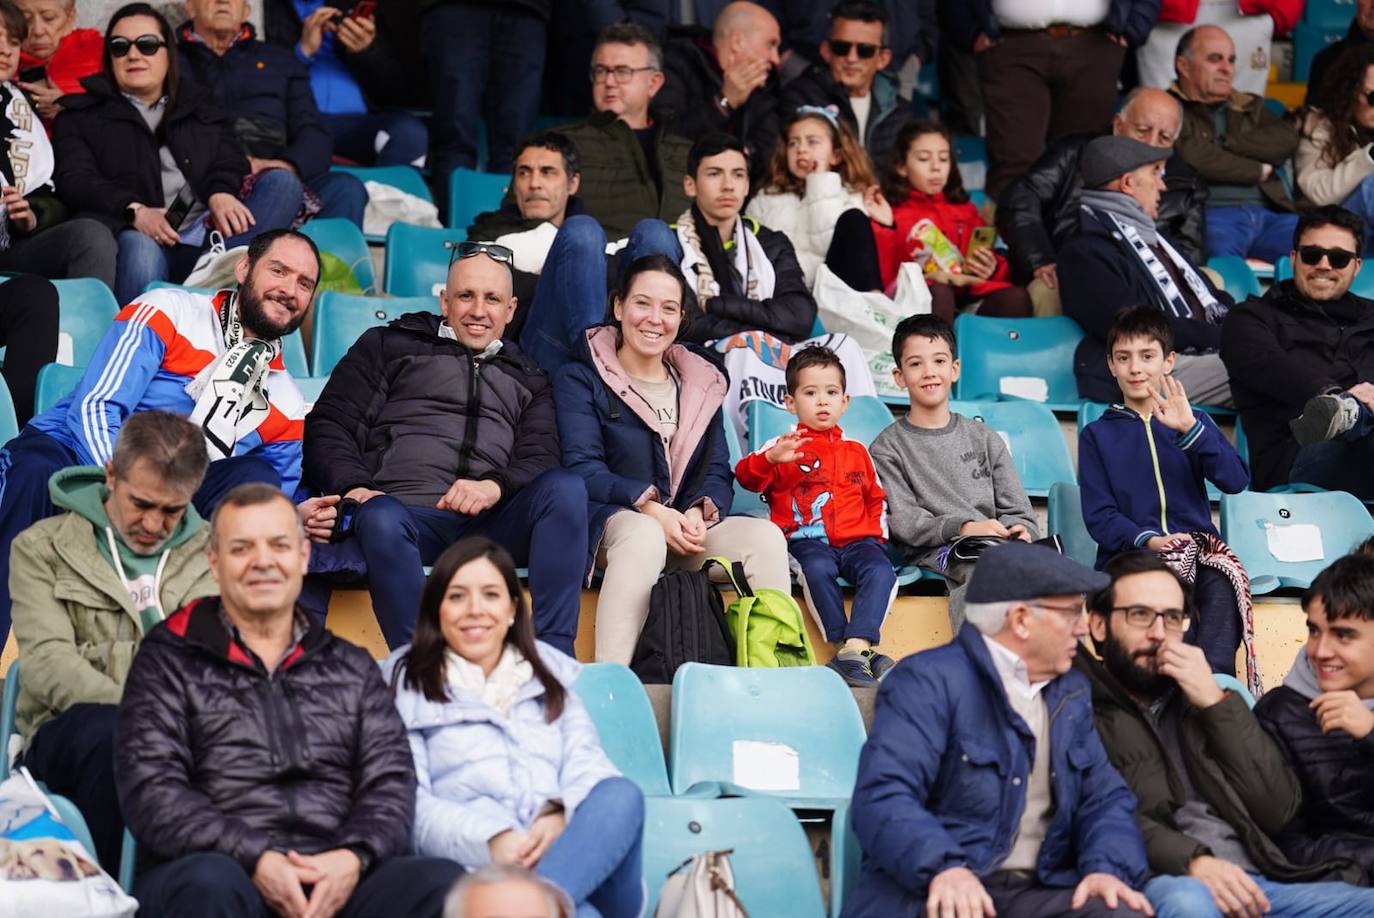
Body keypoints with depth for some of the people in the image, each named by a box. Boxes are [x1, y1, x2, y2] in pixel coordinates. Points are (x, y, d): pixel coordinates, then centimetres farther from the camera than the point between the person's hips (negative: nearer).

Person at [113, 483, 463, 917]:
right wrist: (256, 859, -16)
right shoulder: (169, 661, 12)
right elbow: (150, 789, 0)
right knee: (212, 882, -39)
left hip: (336, 879, 3)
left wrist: (353, 857, -12)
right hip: (224, 870, -2)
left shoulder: (353, 668, 22)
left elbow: (391, 781, 11)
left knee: (443, 881, -29)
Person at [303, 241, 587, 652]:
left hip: (491, 524, 2)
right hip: (406, 512, -2)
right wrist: (354, 487, -8)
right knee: (380, 519, -39)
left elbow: (541, 459, 14)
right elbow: (329, 426, 14)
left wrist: (496, 486, -10)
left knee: (565, 487, -28)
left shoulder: (526, 378, 30)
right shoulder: (391, 345, 23)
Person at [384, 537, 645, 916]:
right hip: (480, 867, -5)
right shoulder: (406, 685, 16)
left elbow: (586, 763, 13)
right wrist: (490, 841, -17)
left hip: (575, 850, 5)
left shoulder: (550, 673, 28)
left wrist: (561, 817, -13)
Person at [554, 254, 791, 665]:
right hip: (612, 520, -4)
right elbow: (582, 467, -7)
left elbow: (718, 473, 12)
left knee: (766, 536, -23)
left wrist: (699, 512, -12)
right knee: (644, 535, -39)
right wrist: (651, 510, -21)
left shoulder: (702, 385, 20)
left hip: (688, 528, 5)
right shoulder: (579, 380, 6)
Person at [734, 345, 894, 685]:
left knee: (881, 571, -29)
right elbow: (745, 476, -5)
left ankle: (857, 647, -39)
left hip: (856, 539, 3)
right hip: (806, 539, -3)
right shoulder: (786, 446, 10)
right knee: (817, 569, -37)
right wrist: (771, 457, -25)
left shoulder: (857, 451, 24)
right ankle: (844, 648, -34)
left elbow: (876, 498, 32)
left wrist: (877, 535, 14)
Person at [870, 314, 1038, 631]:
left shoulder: (984, 438, 24)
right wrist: (962, 528, -17)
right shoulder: (888, 448, 12)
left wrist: (1021, 531, -7)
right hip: (934, 554, -3)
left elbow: (1017, 509, 19)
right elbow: (902, 522, -1)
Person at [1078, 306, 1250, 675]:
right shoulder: (1097, 435, 15)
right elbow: (1098, 516, 5)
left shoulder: (1194, 423, 19)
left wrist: (1190, 429, -11)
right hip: (1129, 554, -1)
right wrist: (1148, 540, -15)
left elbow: (1236, 481, 2)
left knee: (1223, 584, -34)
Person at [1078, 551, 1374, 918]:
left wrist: (1217, 704, 3)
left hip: (1258, 880, 5)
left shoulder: (1198, 698, 21)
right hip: (1162, 884, -4)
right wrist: (1192, 860, -23)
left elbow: (1279, 809, 11)